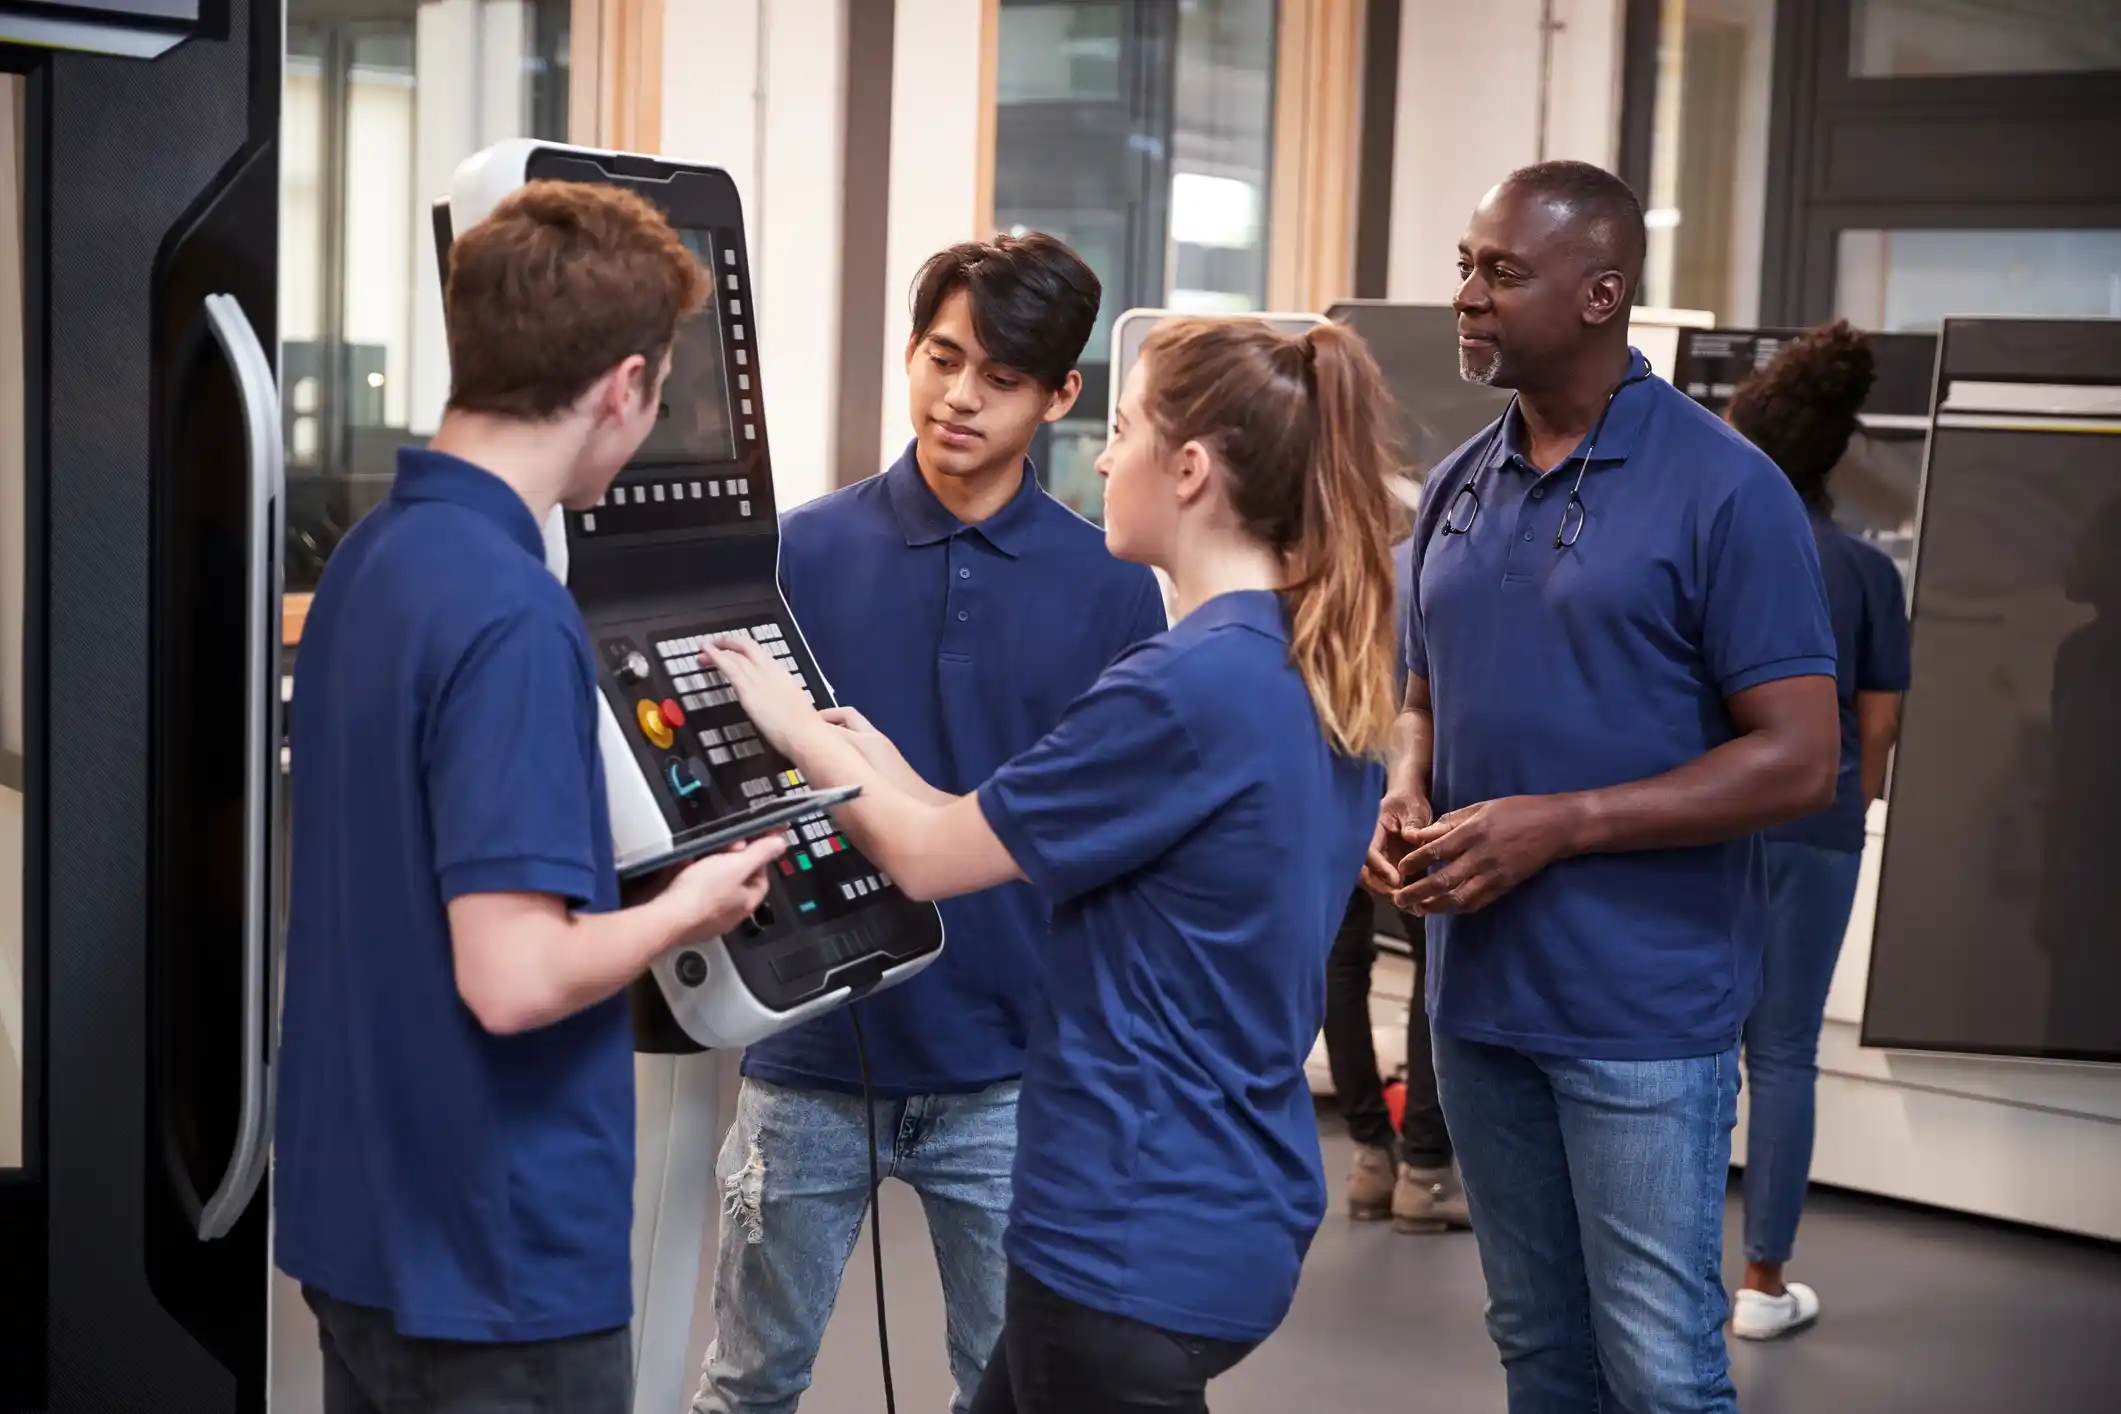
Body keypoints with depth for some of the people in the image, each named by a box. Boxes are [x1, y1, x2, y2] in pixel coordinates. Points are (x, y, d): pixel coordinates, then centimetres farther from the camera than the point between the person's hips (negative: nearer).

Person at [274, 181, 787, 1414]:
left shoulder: (368, 558, 5)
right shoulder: (513, 615, -23)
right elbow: (513, 978, -27)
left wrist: (623, 875, 15)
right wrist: (686, 909, -10)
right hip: (499, 1254, -8)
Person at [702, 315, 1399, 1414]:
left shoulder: (1190, 685, -23)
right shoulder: (1325, 676, 6)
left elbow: (928, 859, -13)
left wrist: (796, 726, 2)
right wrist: (888, 771, 11)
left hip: (1138, 1231, -9)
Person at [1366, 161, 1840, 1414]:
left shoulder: (1725, 489, -11)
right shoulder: (1458, 489, 9)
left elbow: (1800, 759, -14)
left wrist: (1559, 824, -20)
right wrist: (1407, 794, -3)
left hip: (1644, 1012, -6)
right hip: (1479, 988, 6)